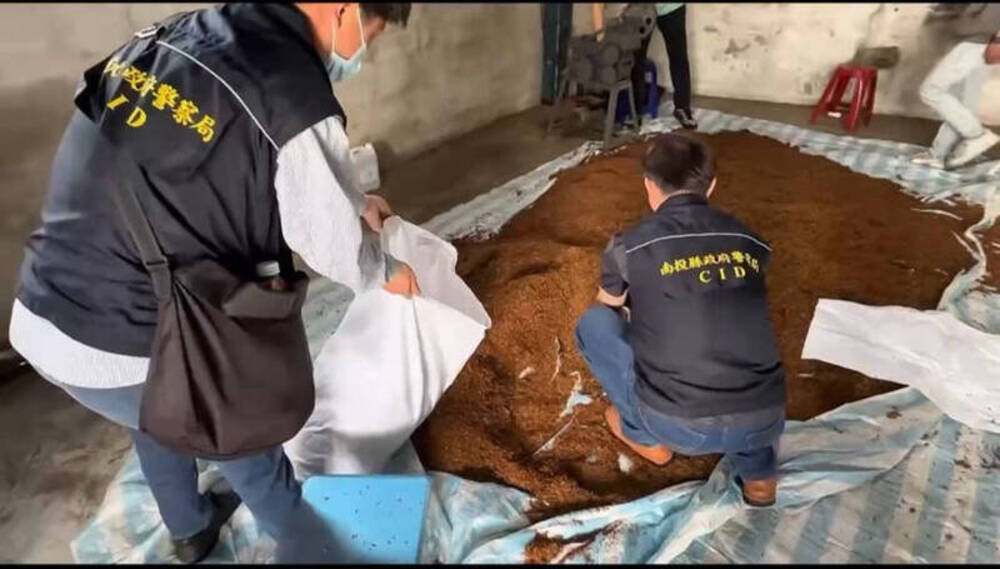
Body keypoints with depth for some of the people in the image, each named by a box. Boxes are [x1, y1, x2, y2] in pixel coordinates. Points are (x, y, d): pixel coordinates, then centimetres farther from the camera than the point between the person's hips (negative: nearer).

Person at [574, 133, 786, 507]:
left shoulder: (629, 245, -1)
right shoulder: (748, 241, 9)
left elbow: (610, 307, 22)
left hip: (680, 427, -4)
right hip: (765, 423, 4)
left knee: (595, 323, 14)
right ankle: (757, 471, 24)